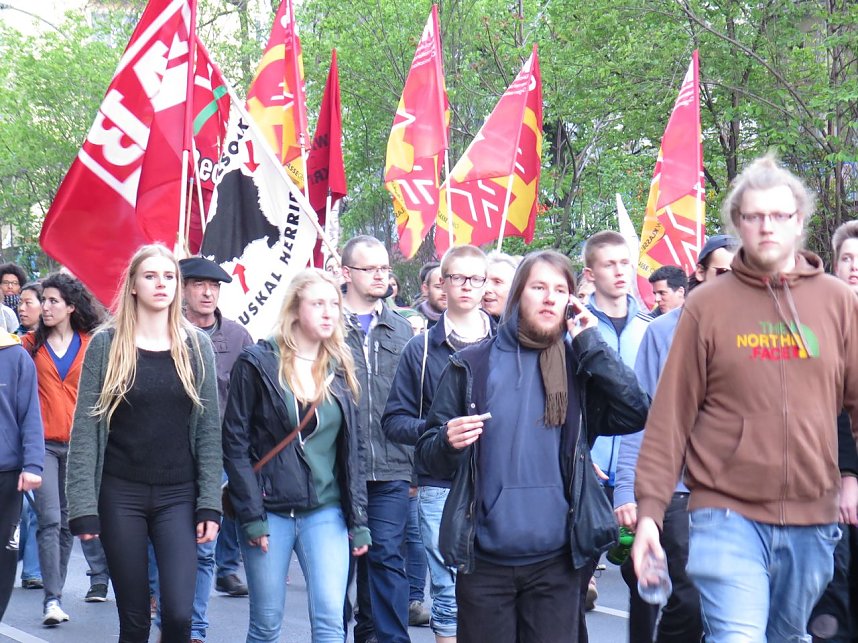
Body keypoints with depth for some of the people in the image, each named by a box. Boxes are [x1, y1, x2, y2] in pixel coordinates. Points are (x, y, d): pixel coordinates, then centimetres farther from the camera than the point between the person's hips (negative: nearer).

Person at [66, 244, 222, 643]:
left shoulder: (196, 345, 5)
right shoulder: (106, 344, 0)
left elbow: (209, 429, 5)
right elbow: (86, 428, -2)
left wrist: (210, 504, -3)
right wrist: (83, 507, -9)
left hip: (178, 495, 1)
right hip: (121, 495, -1)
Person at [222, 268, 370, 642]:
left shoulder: (340, 369, 9)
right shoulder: (257, 364, -4)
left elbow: (351, 450, 11)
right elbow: (236, 445, -5)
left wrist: (358, 520, 5)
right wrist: (251, 517, -10)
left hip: (326, 513, 3)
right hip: (270, 510, -2)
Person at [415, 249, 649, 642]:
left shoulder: (579, 367, 6)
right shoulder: (472, 365, 2)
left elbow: (635, 414, -10)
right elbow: (428, 455, 4)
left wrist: (591, 344, -8)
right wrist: (448, 443, -19)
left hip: (556, 561, 1)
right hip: (484, 560, -1)